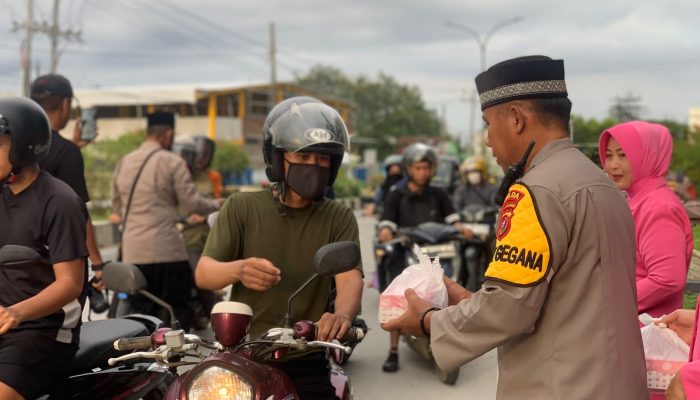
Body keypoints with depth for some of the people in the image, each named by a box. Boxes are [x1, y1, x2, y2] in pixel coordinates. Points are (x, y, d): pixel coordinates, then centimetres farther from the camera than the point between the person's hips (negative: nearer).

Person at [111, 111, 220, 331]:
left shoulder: (123, 163, 13)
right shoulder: (172, 162, -6)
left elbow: (117, 207, 20)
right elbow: (191, 202, -8)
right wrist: (216, 204, 10)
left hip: (132, 250, 6)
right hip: (165, 248, -6)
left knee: (142, 311, 11)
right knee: (179, 307, 4)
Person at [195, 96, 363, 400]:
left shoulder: (338, 218, 5)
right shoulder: (241, 207, 5)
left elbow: (350, 279, -10)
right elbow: (203, 274, -3)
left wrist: (342, 314, -33)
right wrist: (238, 269, -27)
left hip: (305, 360, 0)